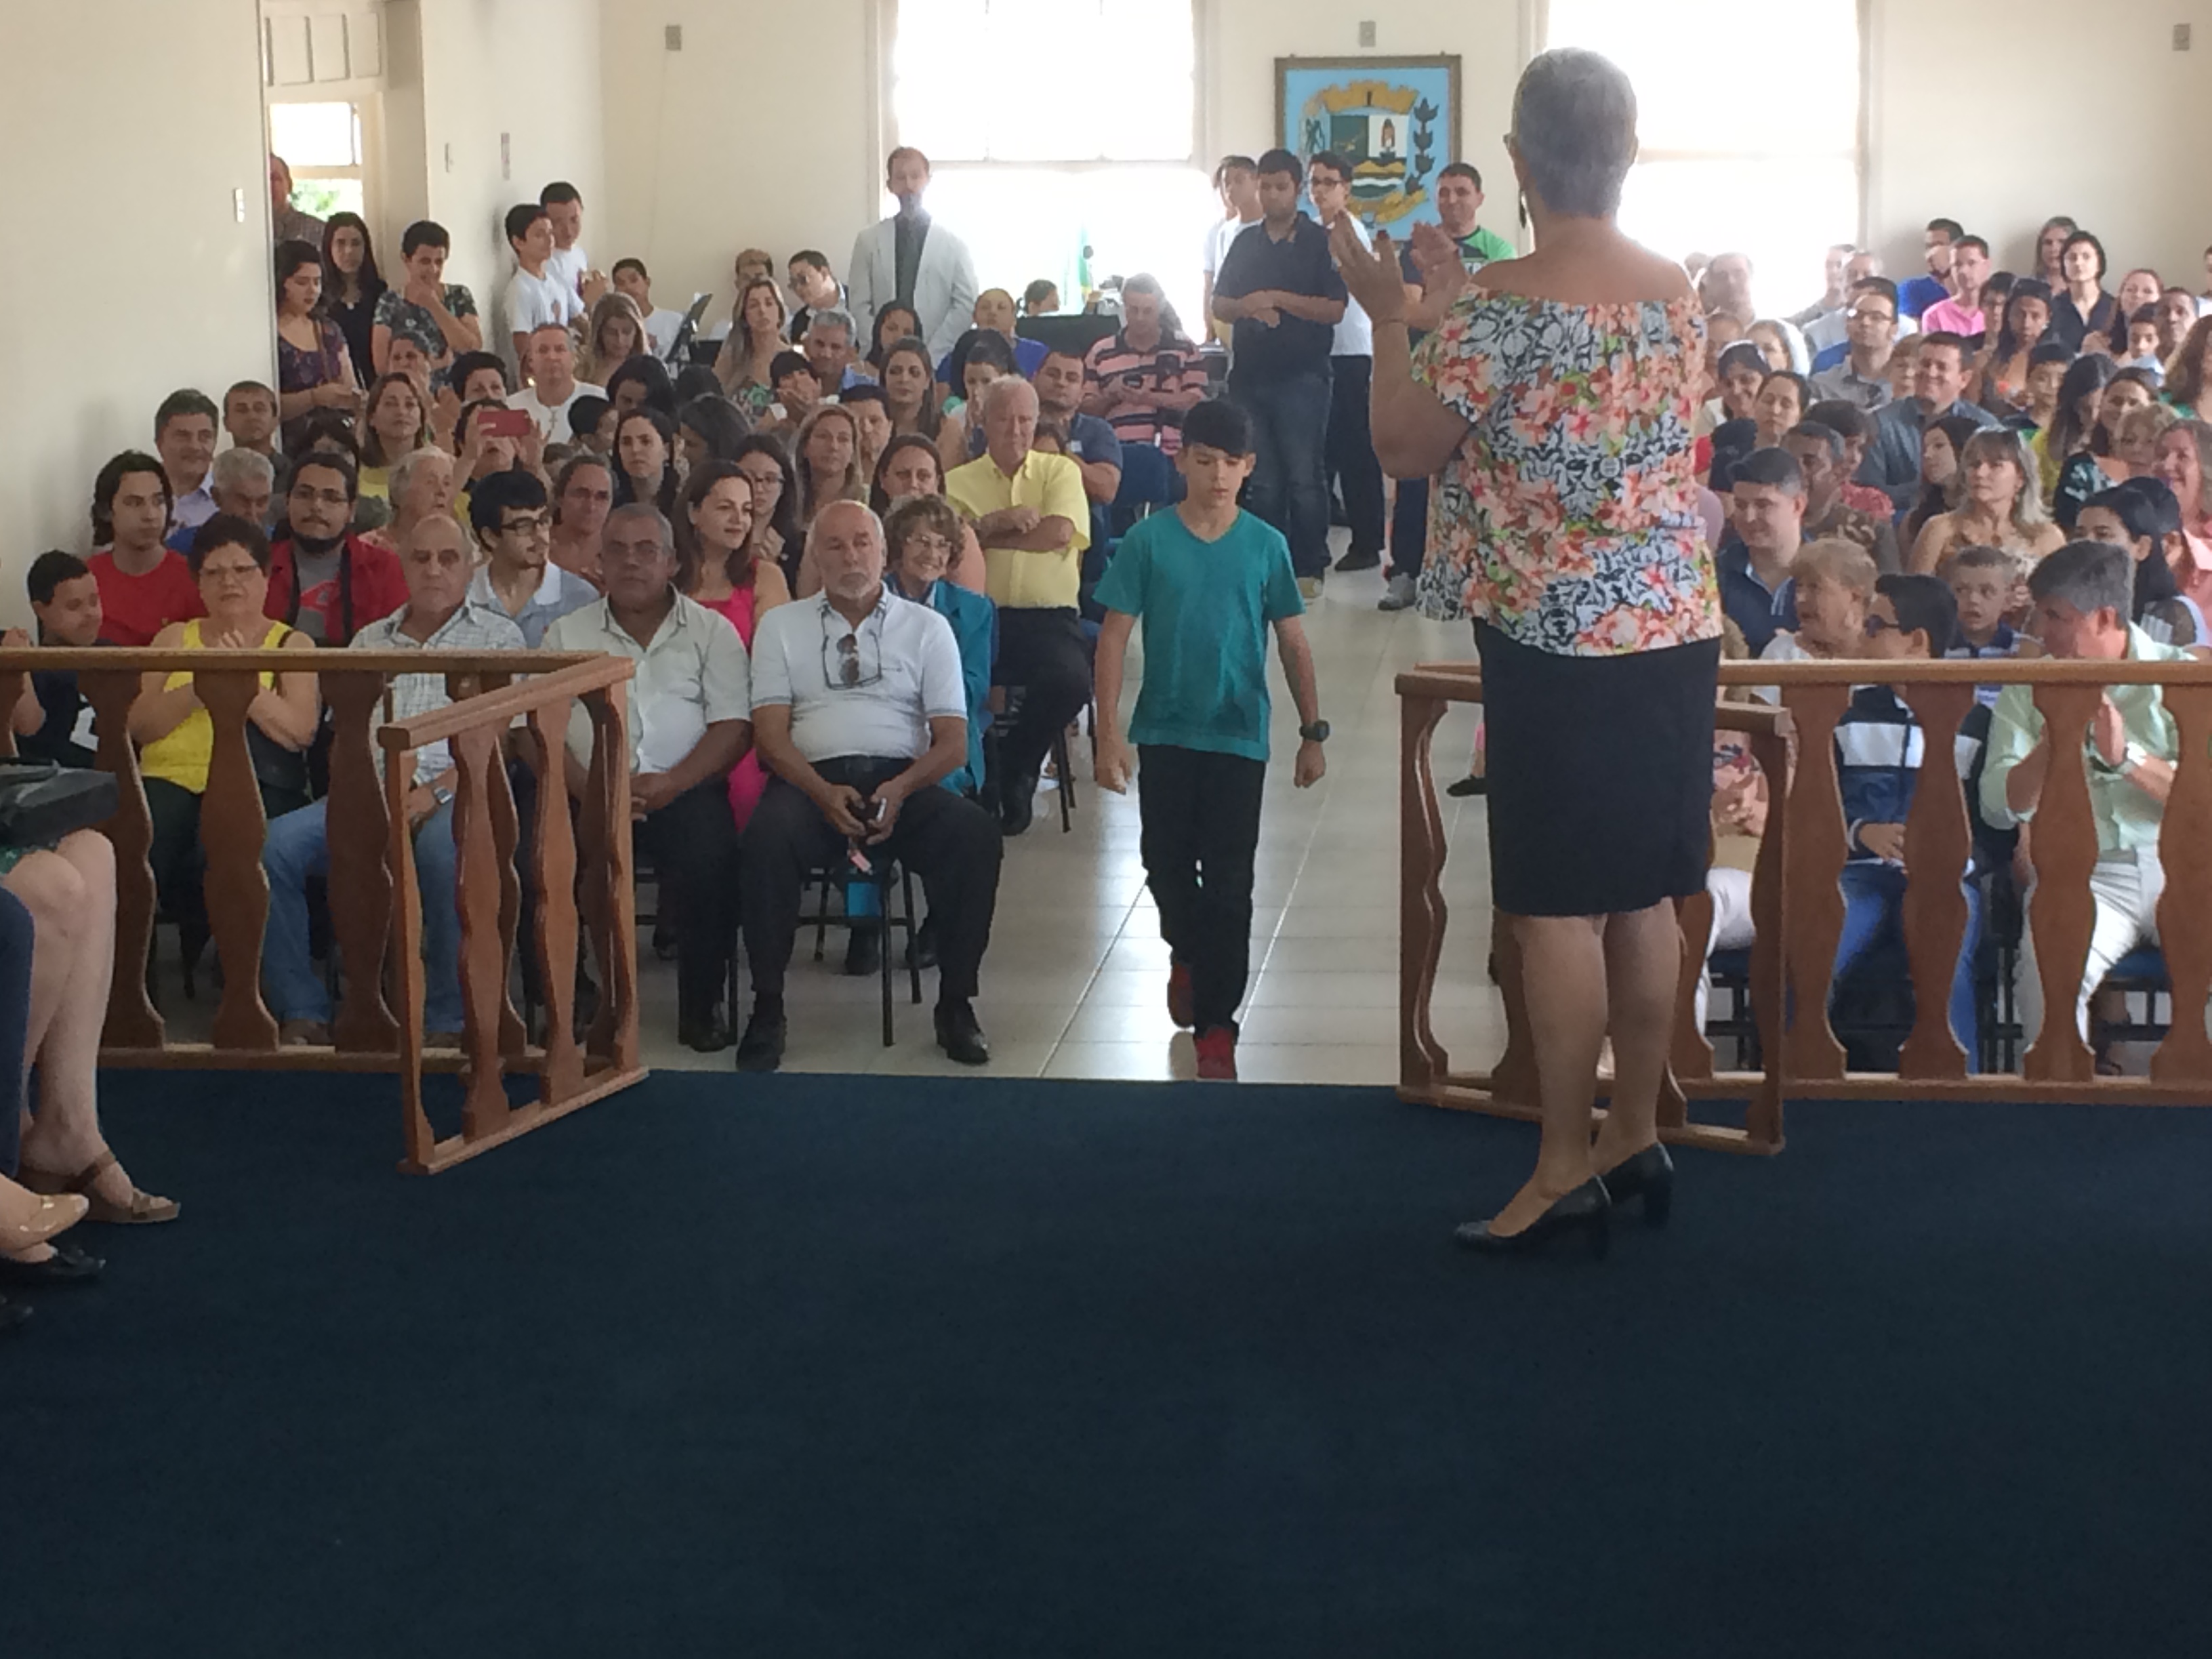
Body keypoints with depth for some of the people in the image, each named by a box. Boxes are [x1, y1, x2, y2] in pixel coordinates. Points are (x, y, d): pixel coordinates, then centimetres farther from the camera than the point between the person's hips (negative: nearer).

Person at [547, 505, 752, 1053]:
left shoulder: (711, 631, 13)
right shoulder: (568, 634, 17)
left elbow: (734, 728, 2)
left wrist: (669, 784, -14)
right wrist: (591, 788, -13)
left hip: (683, 788, -1)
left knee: (713, 857, -32)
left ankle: (703, 1004, -13)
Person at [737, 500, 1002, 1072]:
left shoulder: (926, 627, 14)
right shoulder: (781, 627, 15)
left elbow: (953, 742, 6)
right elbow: (771, 735, 3)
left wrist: (900, 789, -15)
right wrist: (824, 793, -16)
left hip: (904, 779, 1)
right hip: (813, 779, -1)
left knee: (975, 833, -30)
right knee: (768, 835, -35)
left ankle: (956, 1004, -16)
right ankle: (768, 1008, -22)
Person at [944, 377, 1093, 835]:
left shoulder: (1060, 471, 12)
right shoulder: (958, 482, 15)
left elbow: (1058, 533, -7)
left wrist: (983, 533, -1)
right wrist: (996, 521, -15)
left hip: (1049, 615, 0)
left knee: (1070, 681, -31)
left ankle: (1013, 764, -1)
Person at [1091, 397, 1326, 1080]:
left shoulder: (1266, 546, -1)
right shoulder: (1147, 541, -4)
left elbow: (1293, 644, 4)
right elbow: (1115, 636, -3)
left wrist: (1313, 733, 4)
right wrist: (1109, 732, -9)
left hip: (1239, 736, -1)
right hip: (1165, 733, 1)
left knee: (1229, 883, -1)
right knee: (1166, 864, 12)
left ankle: (1216, 1023, 5)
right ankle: (1187, 954, 42)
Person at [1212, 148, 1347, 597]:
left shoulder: (1320, 242, -1)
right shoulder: (1246, 241, 13)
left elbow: (1334, 309, -9)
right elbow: (1218, 304, 13)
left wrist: (1276, 298, -15)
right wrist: (1248, 308, -9)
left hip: (1302, 376, -4)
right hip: (1250, 375, 4)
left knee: (1304, 477, -3)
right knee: (1263, 480, 8)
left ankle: (1309, 568, 3)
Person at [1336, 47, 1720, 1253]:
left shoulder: (1501, 301, -15)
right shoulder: (1678, 291, 7)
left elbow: (1405, 449, -7)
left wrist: (1389, 314, 4)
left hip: (1555, 637, -7)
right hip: (1672, 624, 7)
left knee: (1556, 907, -1)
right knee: (1643, 898, 13)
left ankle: (1566, 1172, 4)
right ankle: (1635, 1134, 23)